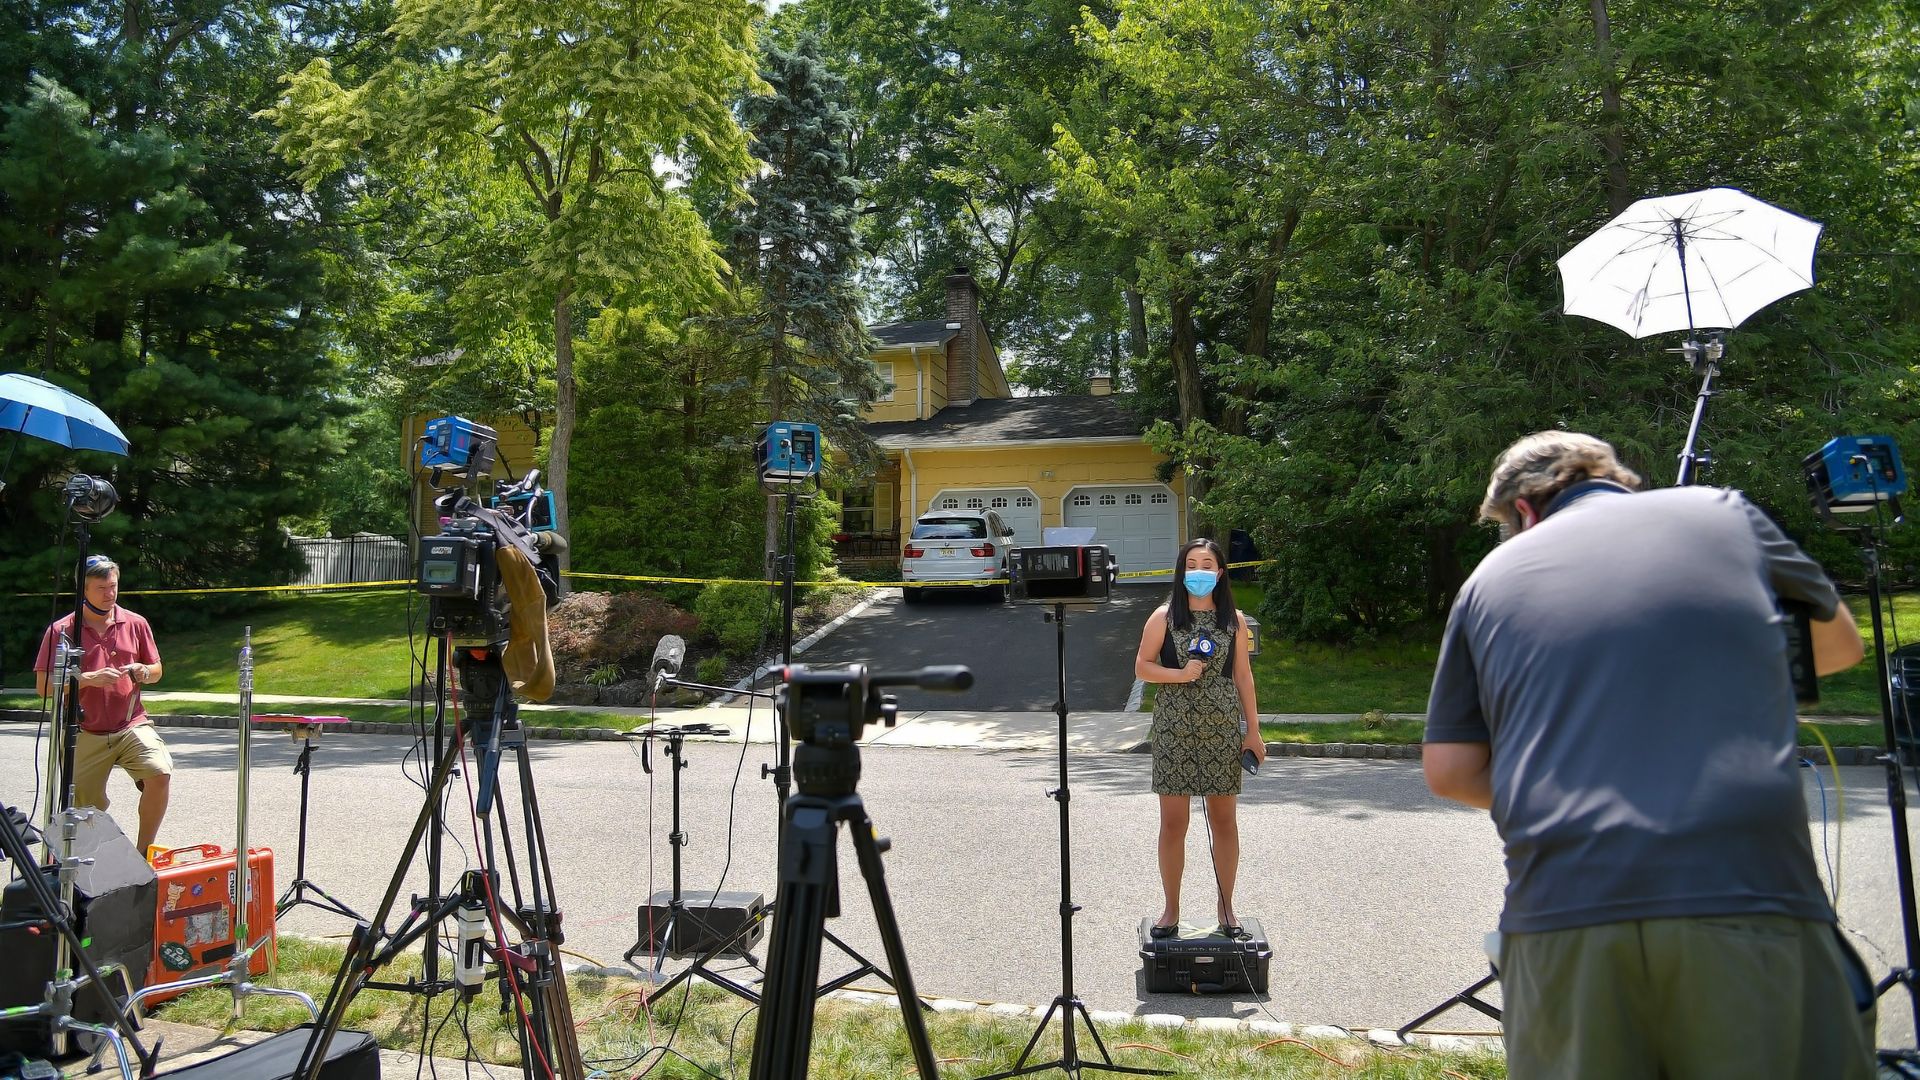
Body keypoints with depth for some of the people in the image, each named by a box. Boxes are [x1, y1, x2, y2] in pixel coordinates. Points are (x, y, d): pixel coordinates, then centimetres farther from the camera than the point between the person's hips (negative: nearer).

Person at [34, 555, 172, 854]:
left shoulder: (135, 624, 8)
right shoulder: (61, 630, 1)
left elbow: (156, 670, 17)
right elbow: (43, 685, -2)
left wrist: (143, 672, -7)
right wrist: (88, 678, -16)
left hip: (131, 725, 1)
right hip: (85, 735, -1)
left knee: (160, 773, -23)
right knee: (83, 815, 3)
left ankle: (143, 852, -8)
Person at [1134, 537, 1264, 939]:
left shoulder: (1233, 620, 6)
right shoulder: (1164, 616, 1)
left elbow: (1243, 676, 9)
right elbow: (1142, 667, 0)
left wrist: (1253, 731, 7)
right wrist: (1181, 674, -16)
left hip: (1222, 728, 1)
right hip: (1175, 728, -1)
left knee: (1224, 819, 6)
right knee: (1173, 820, 2)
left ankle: (1226, 907, 19)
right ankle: (1171, 909, 14)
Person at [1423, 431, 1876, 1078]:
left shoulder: (1491, 577, 13)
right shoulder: (1724, 513, 14)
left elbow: (1450, 772, 11)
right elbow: (1840, 644, 30)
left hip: (1559, 911, 1)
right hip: (1748, 899, 0)